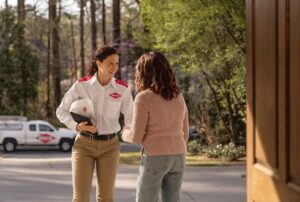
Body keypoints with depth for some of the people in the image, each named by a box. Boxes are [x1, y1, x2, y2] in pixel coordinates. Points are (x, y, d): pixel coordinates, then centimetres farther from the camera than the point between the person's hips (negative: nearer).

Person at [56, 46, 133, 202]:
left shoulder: (122, 89, -3)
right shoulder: (81, 85, -8)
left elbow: (130, 119, 1)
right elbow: (61, 112, 1)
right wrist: (77, 126, -19)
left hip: (109, 146, 2)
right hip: (84, 144, -2)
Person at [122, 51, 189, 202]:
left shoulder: (143, 98, -11)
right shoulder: (178, 96, 9)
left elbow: (136, 136, -12)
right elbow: (184, 131, 13)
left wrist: (125, 133, 10)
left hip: (155, 158, -6)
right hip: (177, 157, 6)